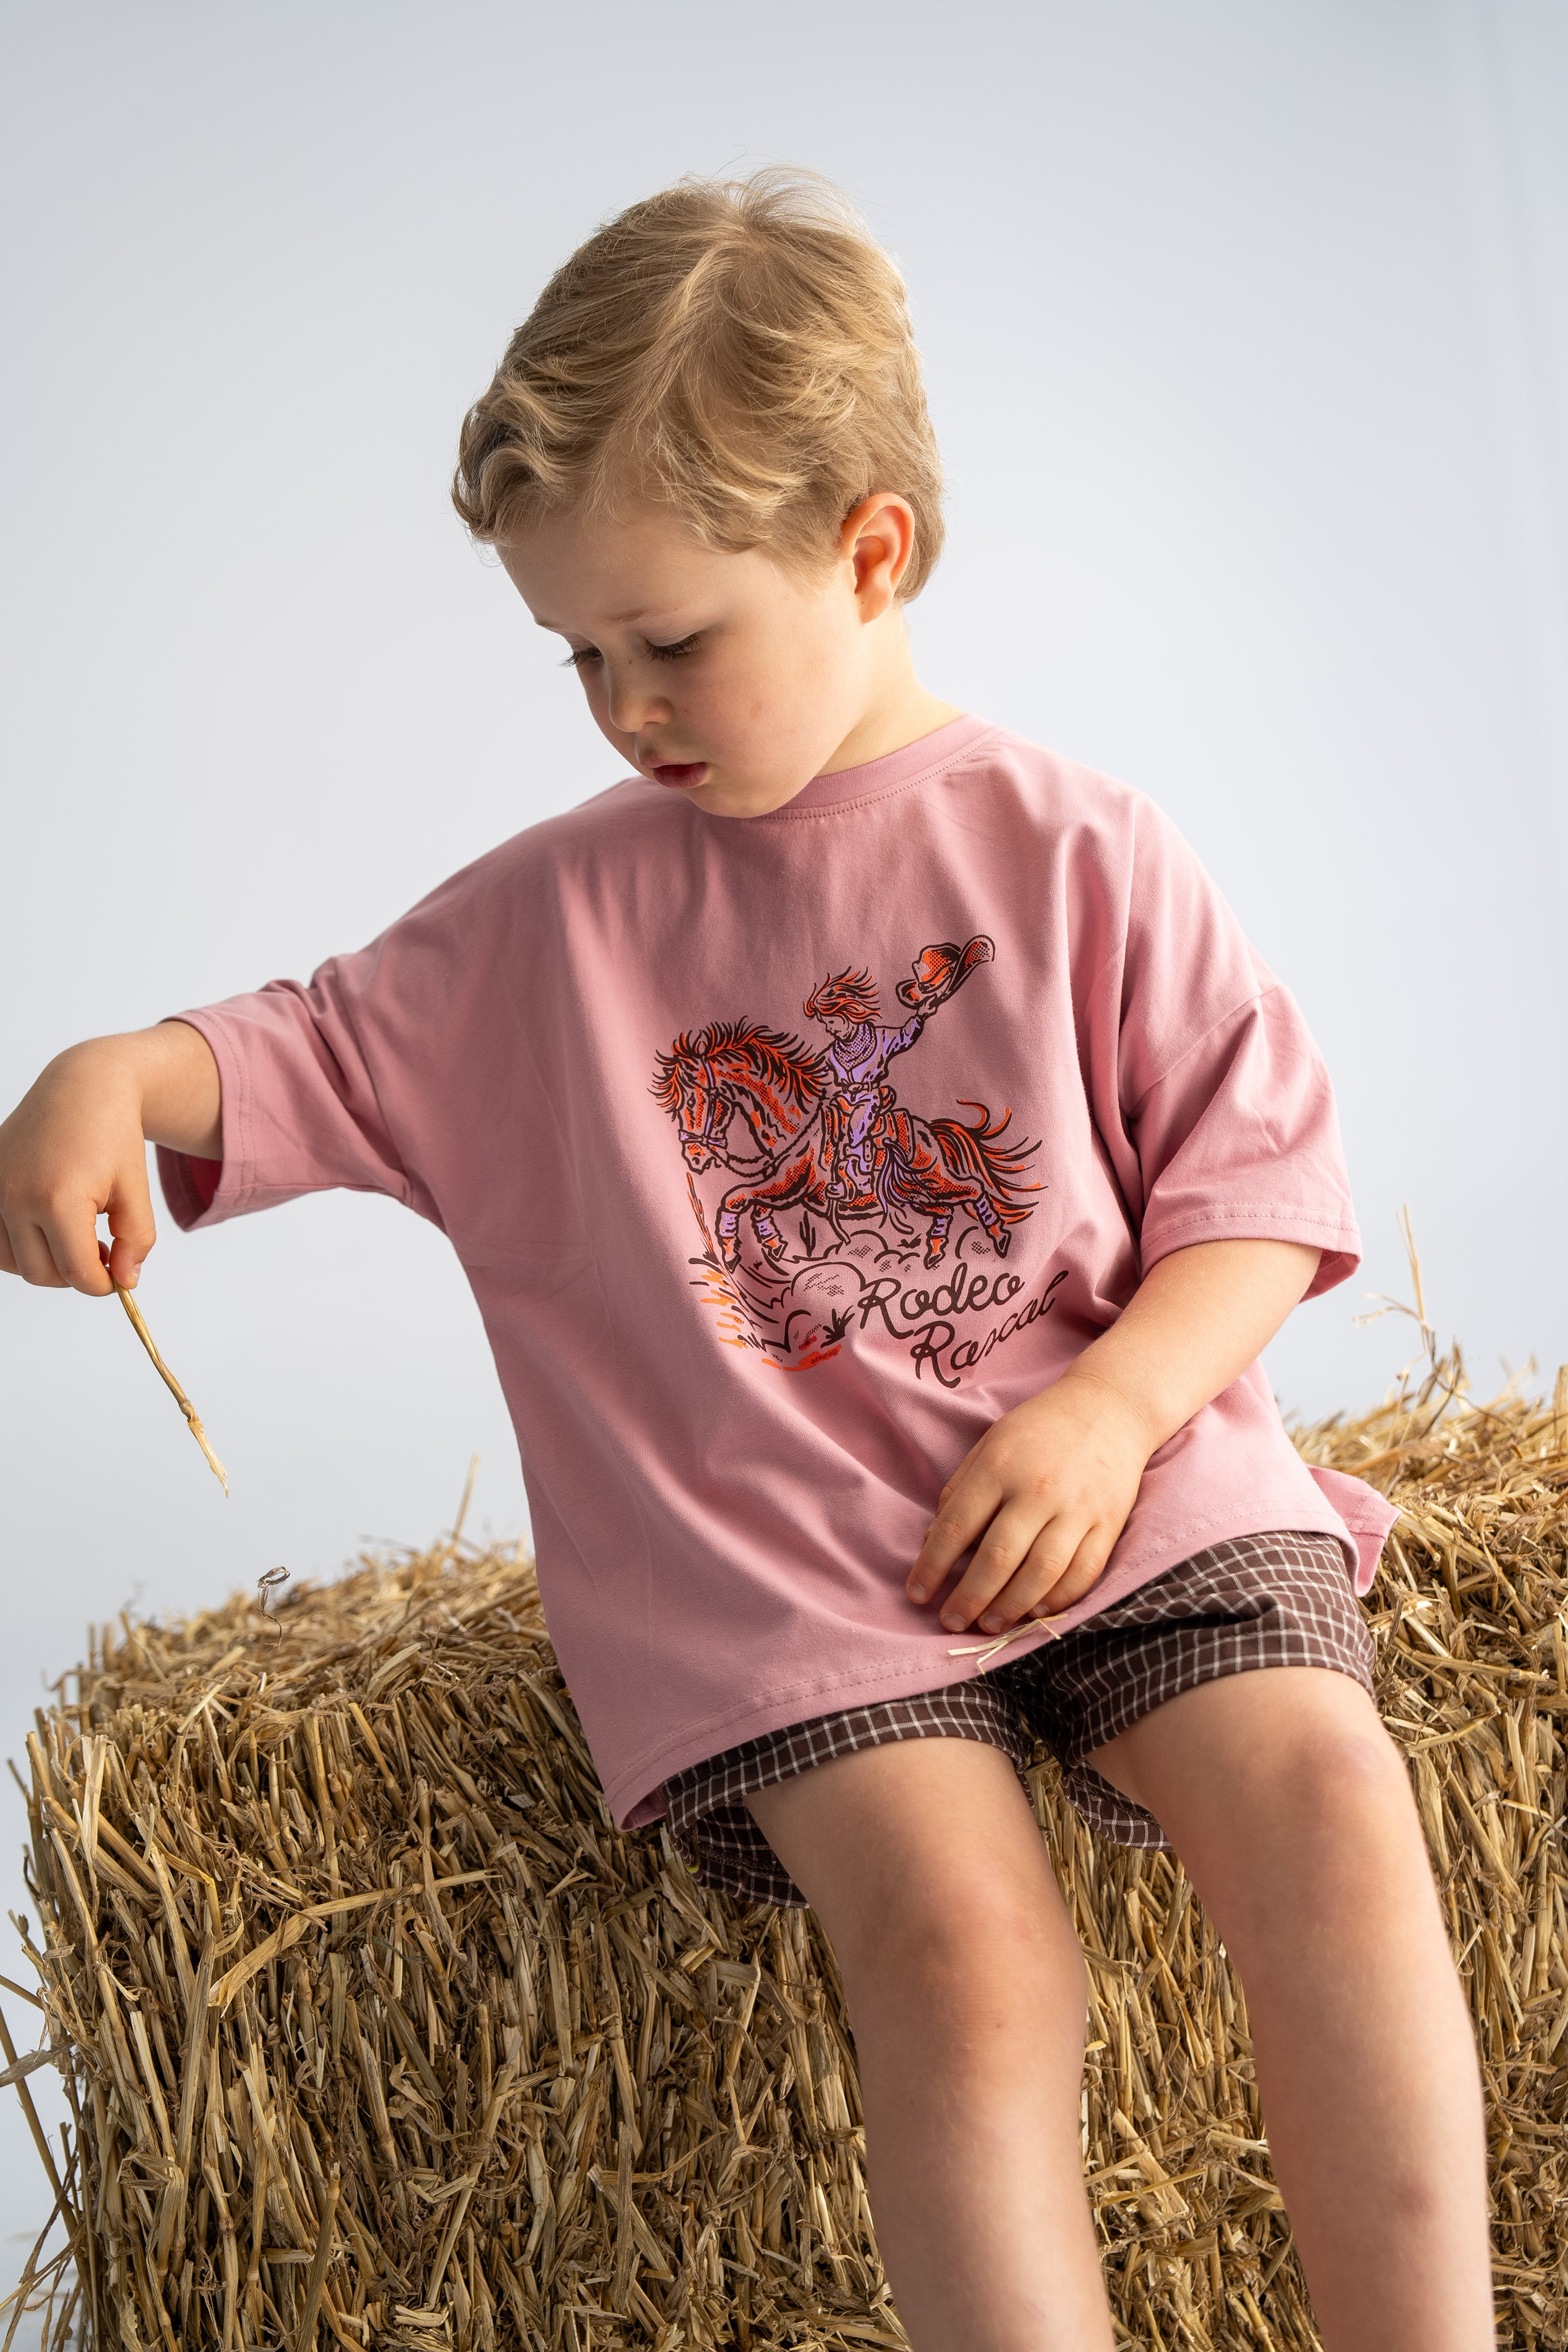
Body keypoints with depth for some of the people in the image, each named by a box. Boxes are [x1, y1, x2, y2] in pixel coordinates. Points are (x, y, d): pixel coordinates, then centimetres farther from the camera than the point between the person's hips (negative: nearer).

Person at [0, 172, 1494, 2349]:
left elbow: (1264, 1187, 5)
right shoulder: (548, 915, 13)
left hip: (1120, 1484, 0)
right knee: (963, 1945, -26)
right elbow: (325, 1051, 16)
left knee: (1330, 1817, -25)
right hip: (775, 1554, 0)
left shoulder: (1077, 857, 6)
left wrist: (1111, 1406, -12)